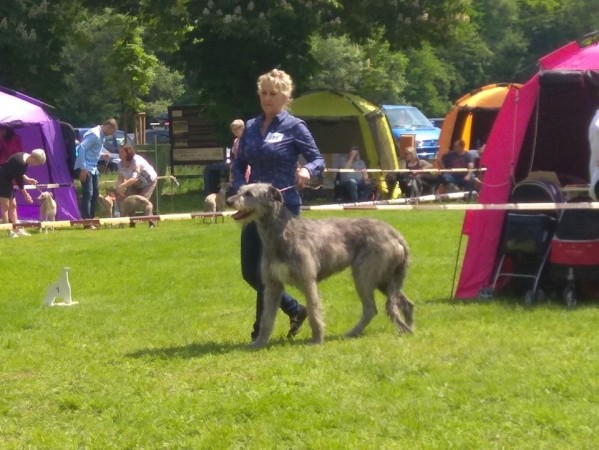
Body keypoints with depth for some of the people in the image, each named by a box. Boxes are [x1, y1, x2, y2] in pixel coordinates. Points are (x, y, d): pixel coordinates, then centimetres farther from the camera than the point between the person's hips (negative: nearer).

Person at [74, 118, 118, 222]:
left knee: (95, 193, 12)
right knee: (88, 194, -13)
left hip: (93, 168, 10)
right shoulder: (94, 134, -17)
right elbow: (81, 148, -23)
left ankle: (90, 219, 18)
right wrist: (83, 168, -26)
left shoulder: (101, 136, 13)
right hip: (85, 168, -10)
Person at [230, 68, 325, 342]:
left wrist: (307, 170, -26)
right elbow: (238, 165, 14)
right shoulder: (251, 128, 10)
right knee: (249, 272, 8)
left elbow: (318, 160, -4)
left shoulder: (294, 127, -5)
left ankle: (260, 334, 7)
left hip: (283, 208, -6)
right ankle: (295, 310, 27)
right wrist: (240, 189, -5)